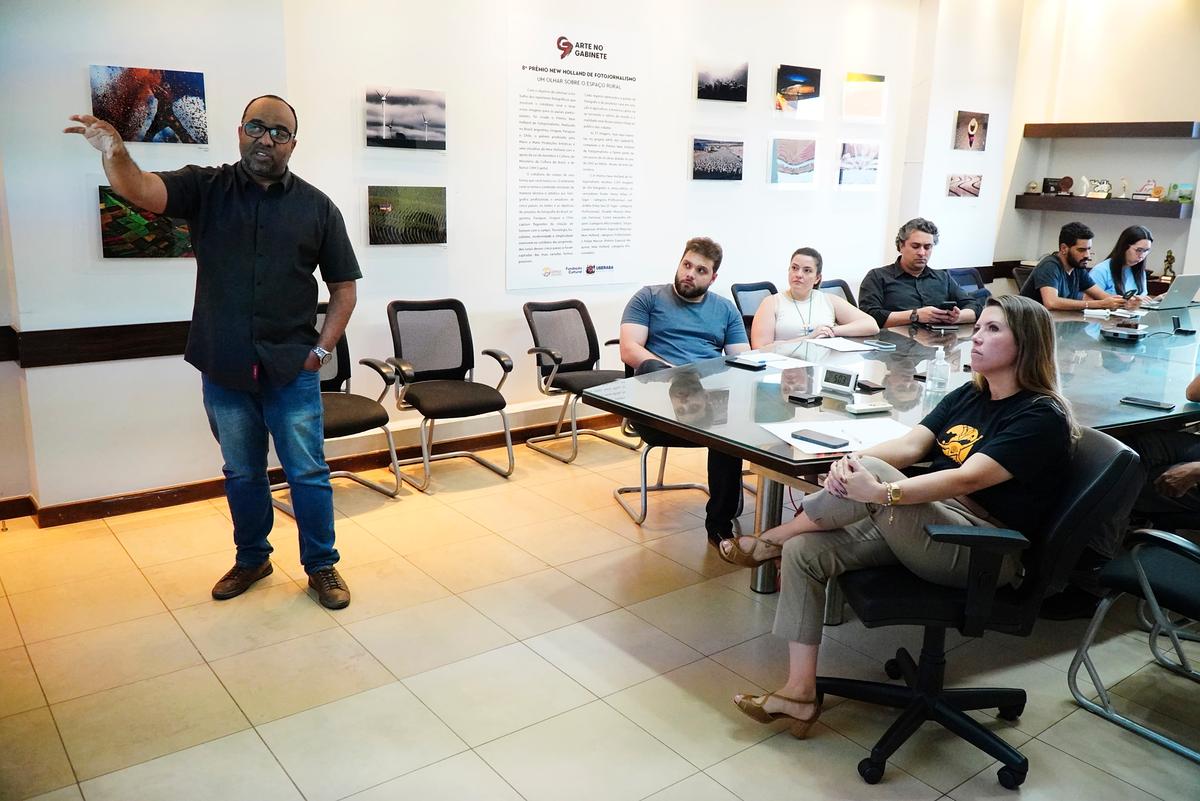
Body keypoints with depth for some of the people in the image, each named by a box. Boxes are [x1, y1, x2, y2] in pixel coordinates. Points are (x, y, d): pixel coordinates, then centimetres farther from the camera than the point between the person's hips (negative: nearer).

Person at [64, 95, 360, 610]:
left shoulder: (316, 206, 1)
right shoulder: (206, 189, 1)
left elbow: (344, 287, 3)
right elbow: (140, 189, -18)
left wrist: (321, 350, -4)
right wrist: (114, 154, -40)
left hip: (292, 370, -1)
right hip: (223, 370, 1)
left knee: (308, 473, 6)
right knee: (242, 473, 17)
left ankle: (321, 566, 23)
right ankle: (251, 559, 36)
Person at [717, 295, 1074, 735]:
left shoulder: (1042, 417, -10)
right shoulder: (968, 397, 14)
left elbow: (968, 479, -24)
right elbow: (910, 444, 1)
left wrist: (880, 491, -37)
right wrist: (852, 461, -21)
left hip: (988, 552, -7)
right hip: (926, 527, 8)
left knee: (875, 474, -31)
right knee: (804, 551, -12)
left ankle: (770, 540, -7)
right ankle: (800, 693, -6)